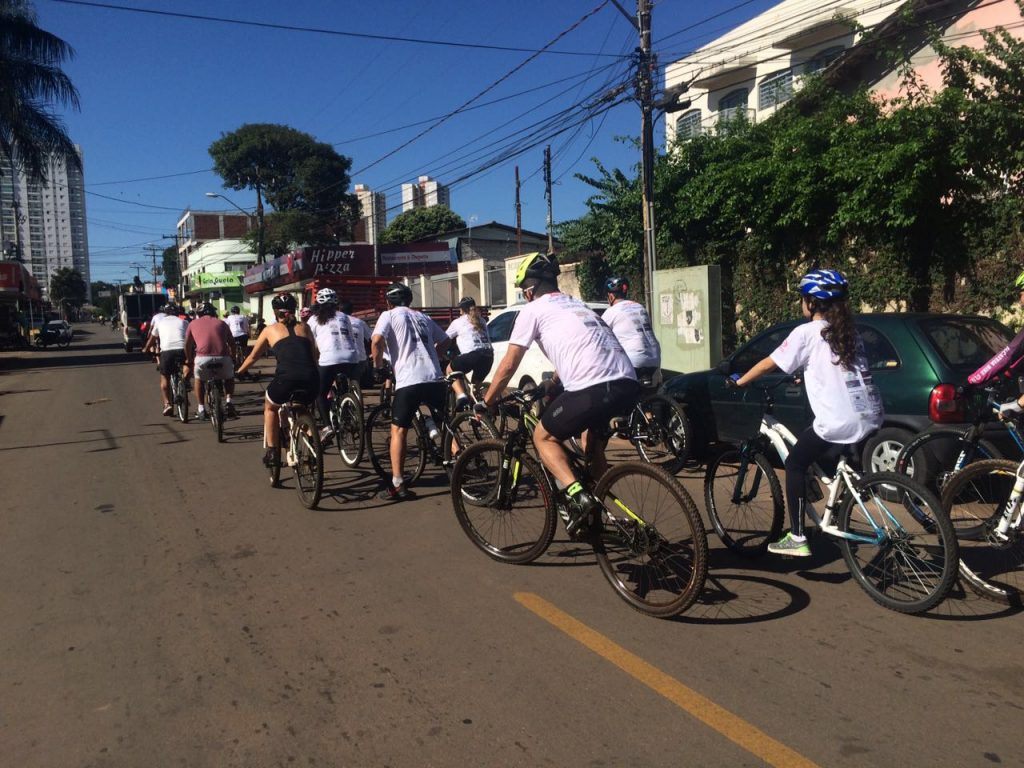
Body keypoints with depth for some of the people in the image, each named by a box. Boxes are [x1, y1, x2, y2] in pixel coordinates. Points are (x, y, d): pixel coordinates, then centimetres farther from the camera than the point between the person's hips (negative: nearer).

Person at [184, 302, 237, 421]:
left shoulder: (193, 323, 21)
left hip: (202, 358, 0)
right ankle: (228, 403, 11)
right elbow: (231, 343, 26)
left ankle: (201, 409, 26)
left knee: (199, 380, 29)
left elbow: (187, 345, 28)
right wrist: (233, 358, 42)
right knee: (229, 378, 30)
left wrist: (189, 361, 44)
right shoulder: (221, 323, 22)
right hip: (223, 358, 0)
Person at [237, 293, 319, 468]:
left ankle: (271, 452, 22)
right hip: (311, 381, 2)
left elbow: (253, 357, 30)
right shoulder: (305, 328, 22)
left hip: (285, 381, -2)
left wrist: (237, 372, 47)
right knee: (305, 406, 37)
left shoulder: (270, 330, 19)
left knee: (270, 408, 30)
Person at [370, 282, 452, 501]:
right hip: (434, 379, 5)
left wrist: (378, 367, 4)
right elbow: (445, 341, 28)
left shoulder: (389, 315, 6)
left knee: (398, 431, 4)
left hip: (408, 381, -4)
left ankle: (397, 485, -1)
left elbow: (376, 342, -10)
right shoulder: (423, 317, 22)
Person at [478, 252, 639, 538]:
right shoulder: (577, 304, 30)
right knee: (592, 434, 33)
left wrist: (485, 403, 21)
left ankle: (578, 497, -4)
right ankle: (598, 509, 31)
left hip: (593, 390, -7)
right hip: (628, 385, 7)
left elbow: (508, 365, 9)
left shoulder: (534, 310, 9)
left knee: (544, 437, 16)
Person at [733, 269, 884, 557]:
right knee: (825, 457, 29)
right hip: (871, 418, 7)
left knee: (795, 464, 11)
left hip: (839, 424, -7)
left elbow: (768, 363, 2)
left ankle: (797, 539, 11)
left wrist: (739, 381, 16)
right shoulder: (849, 331, 17)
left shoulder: (807, 332, -2)